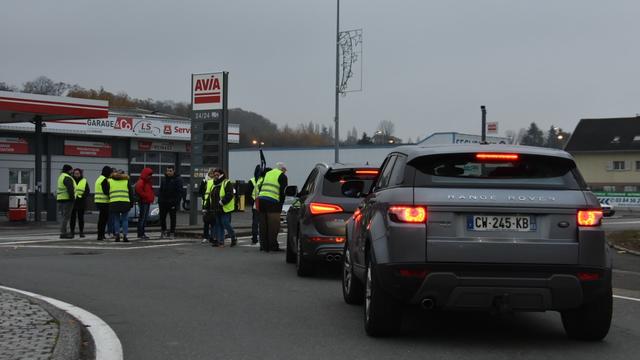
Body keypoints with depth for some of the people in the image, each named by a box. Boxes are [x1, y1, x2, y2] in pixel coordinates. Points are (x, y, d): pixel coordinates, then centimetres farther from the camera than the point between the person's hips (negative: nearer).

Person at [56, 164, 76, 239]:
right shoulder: (67, 178, -13)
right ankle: (63, 233, -10)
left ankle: (63, 232, 19)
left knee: (64, 216, 16)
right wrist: (72, 198, -18)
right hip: (67, 199, -10)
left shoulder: (61, 176, 18)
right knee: (66, 217, -8)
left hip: (60, 199, 10)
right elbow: (70, 189, -22)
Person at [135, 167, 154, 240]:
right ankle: (140, 234, -11)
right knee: (142, 218, -10)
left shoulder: (148, 182, 20)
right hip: (143, 202, -10)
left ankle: (142, 233, 17)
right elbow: (139, 190, -27)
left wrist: (152, 197, 10)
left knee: (145, 218, 12)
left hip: (147, 202, 10)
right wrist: (146, 196, -21)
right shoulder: (140, 182, -12)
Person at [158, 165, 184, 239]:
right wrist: (159, 200, 8)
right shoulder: (164, 180, 14)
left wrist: (176, 203, -17)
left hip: (172, 203, -5)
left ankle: (172, 232, 10)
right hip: (163, 202, 5)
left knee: (172, 218, 2)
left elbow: (179, 192, -10)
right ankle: (164, 231, 19)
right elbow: (161, 191, 19)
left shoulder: (178, 180, -5)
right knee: (162, 217, 5)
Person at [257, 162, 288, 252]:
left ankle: (264, 245, 13)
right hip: (272, 201, -6)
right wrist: (281, 204, 6)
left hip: (261, 198, 6)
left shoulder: (267, 174, 25)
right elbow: (283, 192, -1)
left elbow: (260, 187, 22)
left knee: (263, 225, 10)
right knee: (273, 225, -3)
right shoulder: (282, 176, 5)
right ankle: (273, 246, -5)